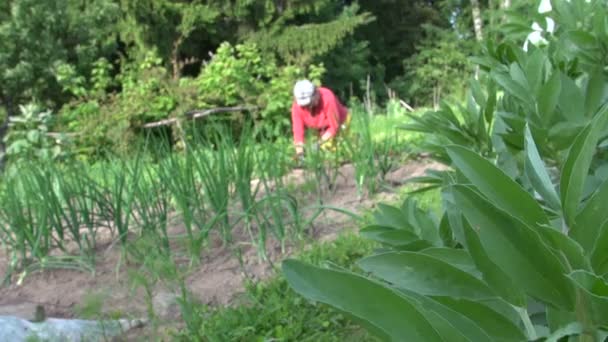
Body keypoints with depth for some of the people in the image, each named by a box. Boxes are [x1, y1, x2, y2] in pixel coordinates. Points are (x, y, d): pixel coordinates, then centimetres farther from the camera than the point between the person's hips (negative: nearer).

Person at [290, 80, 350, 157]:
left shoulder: (327, 99, -38)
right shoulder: (296, 106, -25)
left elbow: (334, 127, -29)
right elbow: (298, 130, -23)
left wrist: (320, 143, -35)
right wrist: (299, 153, -34)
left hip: (340, 124, -4)